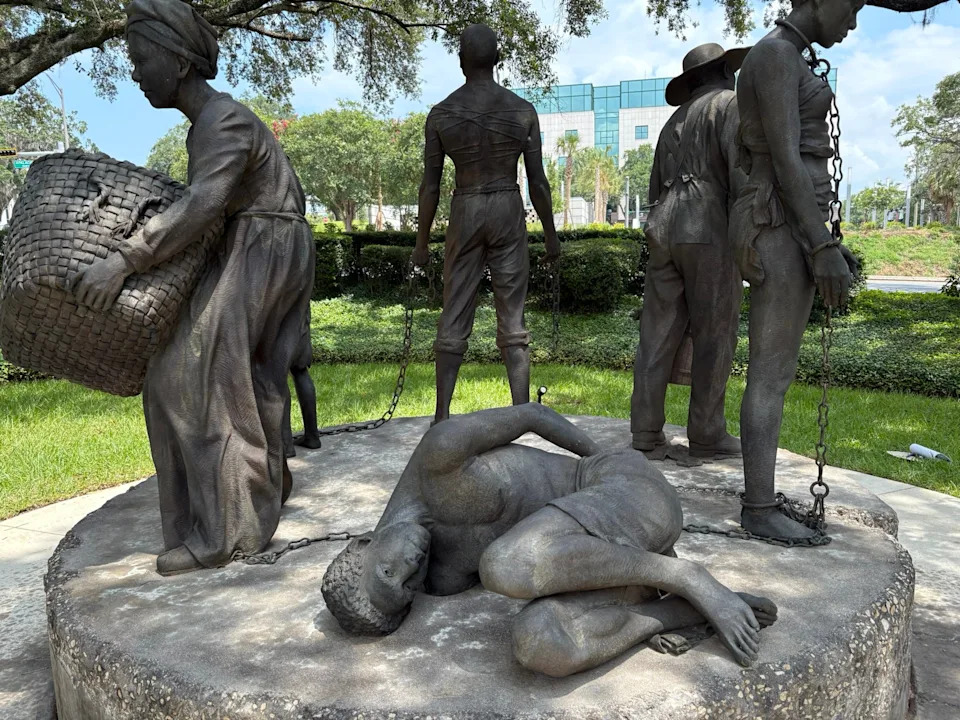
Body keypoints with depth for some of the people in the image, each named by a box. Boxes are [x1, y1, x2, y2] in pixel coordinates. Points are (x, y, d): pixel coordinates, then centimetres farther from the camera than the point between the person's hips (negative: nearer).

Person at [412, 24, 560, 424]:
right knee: (512, 320, 3)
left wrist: (421, 242, 6)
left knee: (454, 319, 6)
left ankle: (442, 414, 6)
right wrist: (551, 234, 8)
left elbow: (430, 185, -3)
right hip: (509, 216, 0)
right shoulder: (523, 110, -3)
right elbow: (537, 181, -3)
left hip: (464, 218, 0)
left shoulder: (440, 114, -3)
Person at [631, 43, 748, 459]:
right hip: (711, 233, -7)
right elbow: (741, 164, -15)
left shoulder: (675, 120, 25)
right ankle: (707, 436, 3)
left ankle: (645, 430, 3)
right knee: (715, 338, -1)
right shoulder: (732, 104, 2)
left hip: (664, 231, 7)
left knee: (658, 335, 4)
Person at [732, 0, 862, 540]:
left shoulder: (785, 64, 22)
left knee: (775, 370, 12)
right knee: (772, 376, -6)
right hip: (783, 230, -11)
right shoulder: (777, 54, -11)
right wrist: (825, 246, -21)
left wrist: (824, 242, 22)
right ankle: (760, 507, 5)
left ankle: (758, 493, 21)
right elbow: (785, 159, -19)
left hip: (784, 228, 11)